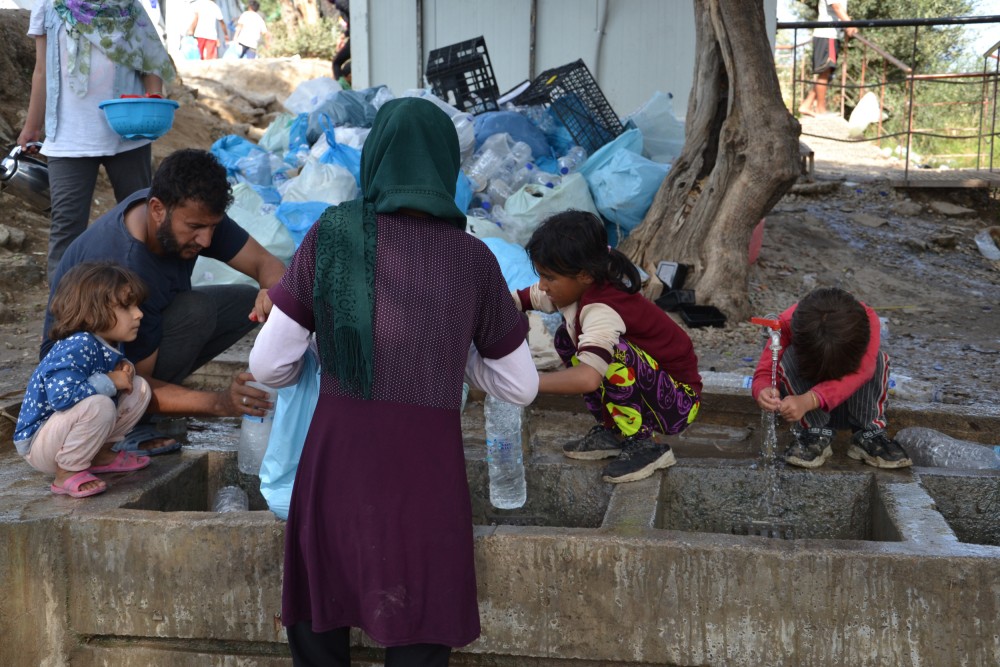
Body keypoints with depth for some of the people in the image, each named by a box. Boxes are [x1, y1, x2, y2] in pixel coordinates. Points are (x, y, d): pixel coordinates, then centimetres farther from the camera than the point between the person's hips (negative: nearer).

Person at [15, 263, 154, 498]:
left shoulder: (109, 344, 0)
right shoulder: (77, 347, -28)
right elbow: (61, 395, -41)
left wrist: (123, 369, -6)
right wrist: (110, 382, -29)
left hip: (66, 431, 9)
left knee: (139, 389, 4)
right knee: (99, 405, -35)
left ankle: (99, 454, 13)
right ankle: (67, 473, -16)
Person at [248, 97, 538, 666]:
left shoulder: (331, 235, -1)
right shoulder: (473, 259, 1)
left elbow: (269, 366, 2)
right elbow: (521, 386, 10)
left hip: (338, 458, 0)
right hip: (426, 469, 0)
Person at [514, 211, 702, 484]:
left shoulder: (603, 310, -31)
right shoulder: (576, 288, -7)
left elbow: (587, 379, -48)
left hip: (677, 402, -8)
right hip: (648, 390, 8)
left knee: (613, 353, -33)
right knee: (568, 338, 3)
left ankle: (644, 445, -12)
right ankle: (612, 431, 10)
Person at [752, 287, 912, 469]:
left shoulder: (866, 320, -34)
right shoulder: (788, 323, -32)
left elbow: (859, 372, -49)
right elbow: (765, 371, -33)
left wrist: (809, 401, -63)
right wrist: (763, 391, -59)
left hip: (850, 397, 0)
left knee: (876, 359, -31)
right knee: (790, 358, -33)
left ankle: (869, 435, -23)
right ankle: (816, 435, -28)